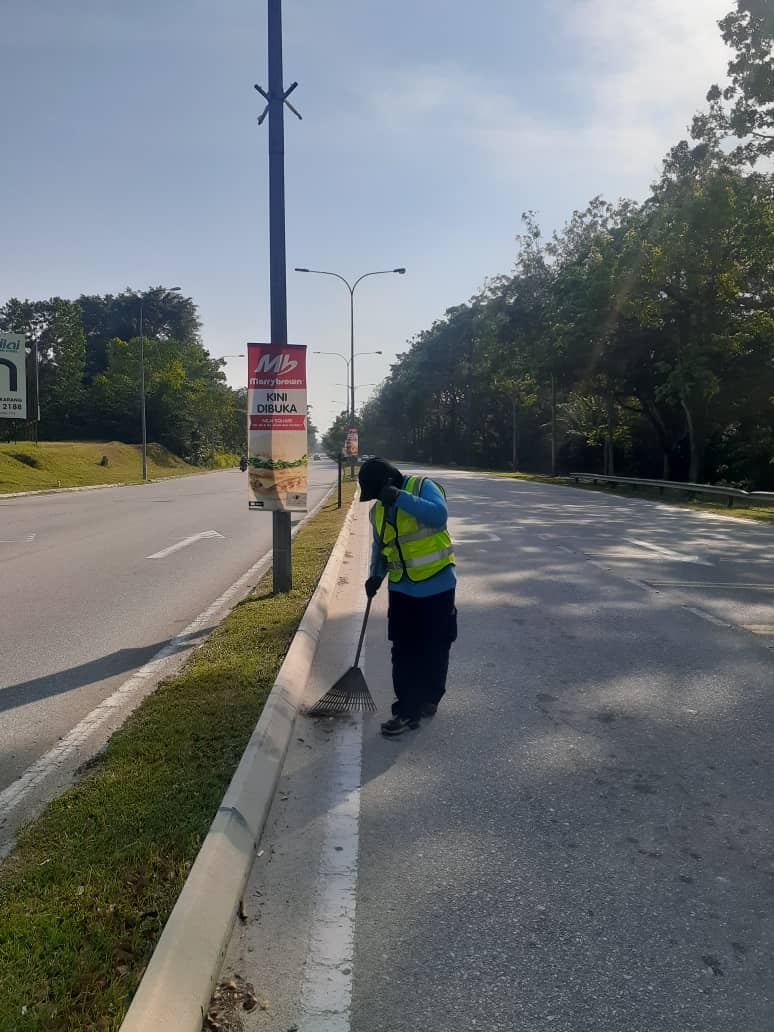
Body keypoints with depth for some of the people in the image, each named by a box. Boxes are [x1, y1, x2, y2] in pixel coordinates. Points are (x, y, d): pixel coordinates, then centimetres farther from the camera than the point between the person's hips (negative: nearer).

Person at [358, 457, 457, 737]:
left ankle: (427, 700, 27)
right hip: (402, 589, 5)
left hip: (437, 586, -5)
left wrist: (401, 498, -33)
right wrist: (376, 575, -1)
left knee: (435, 650, 9)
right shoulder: (378, 510, 6)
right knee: (404, 652, 4)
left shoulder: (422, 487, -12)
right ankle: (407, 710, 12)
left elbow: (439, 516, -30)